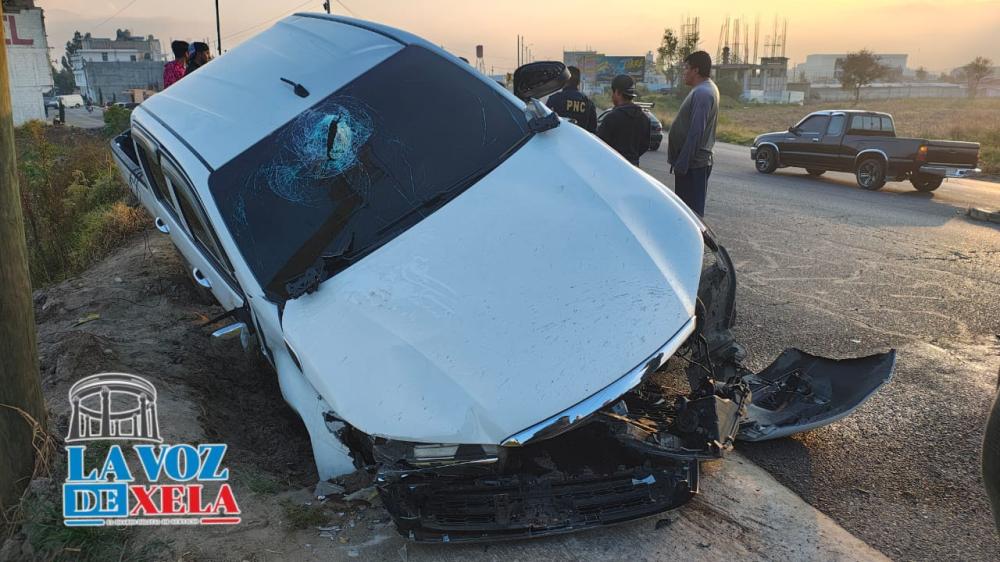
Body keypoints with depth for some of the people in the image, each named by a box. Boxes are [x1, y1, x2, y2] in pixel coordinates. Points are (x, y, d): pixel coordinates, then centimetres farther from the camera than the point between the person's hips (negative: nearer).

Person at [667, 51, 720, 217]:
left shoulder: (702, 93, -17)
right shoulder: (705, 89, 16)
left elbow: (695, 132, -23)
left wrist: (682, 163, -23)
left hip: (693, 163, -10)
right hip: (694, 161, 10)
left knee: (692, 208, -7)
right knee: (687, 206, 15)